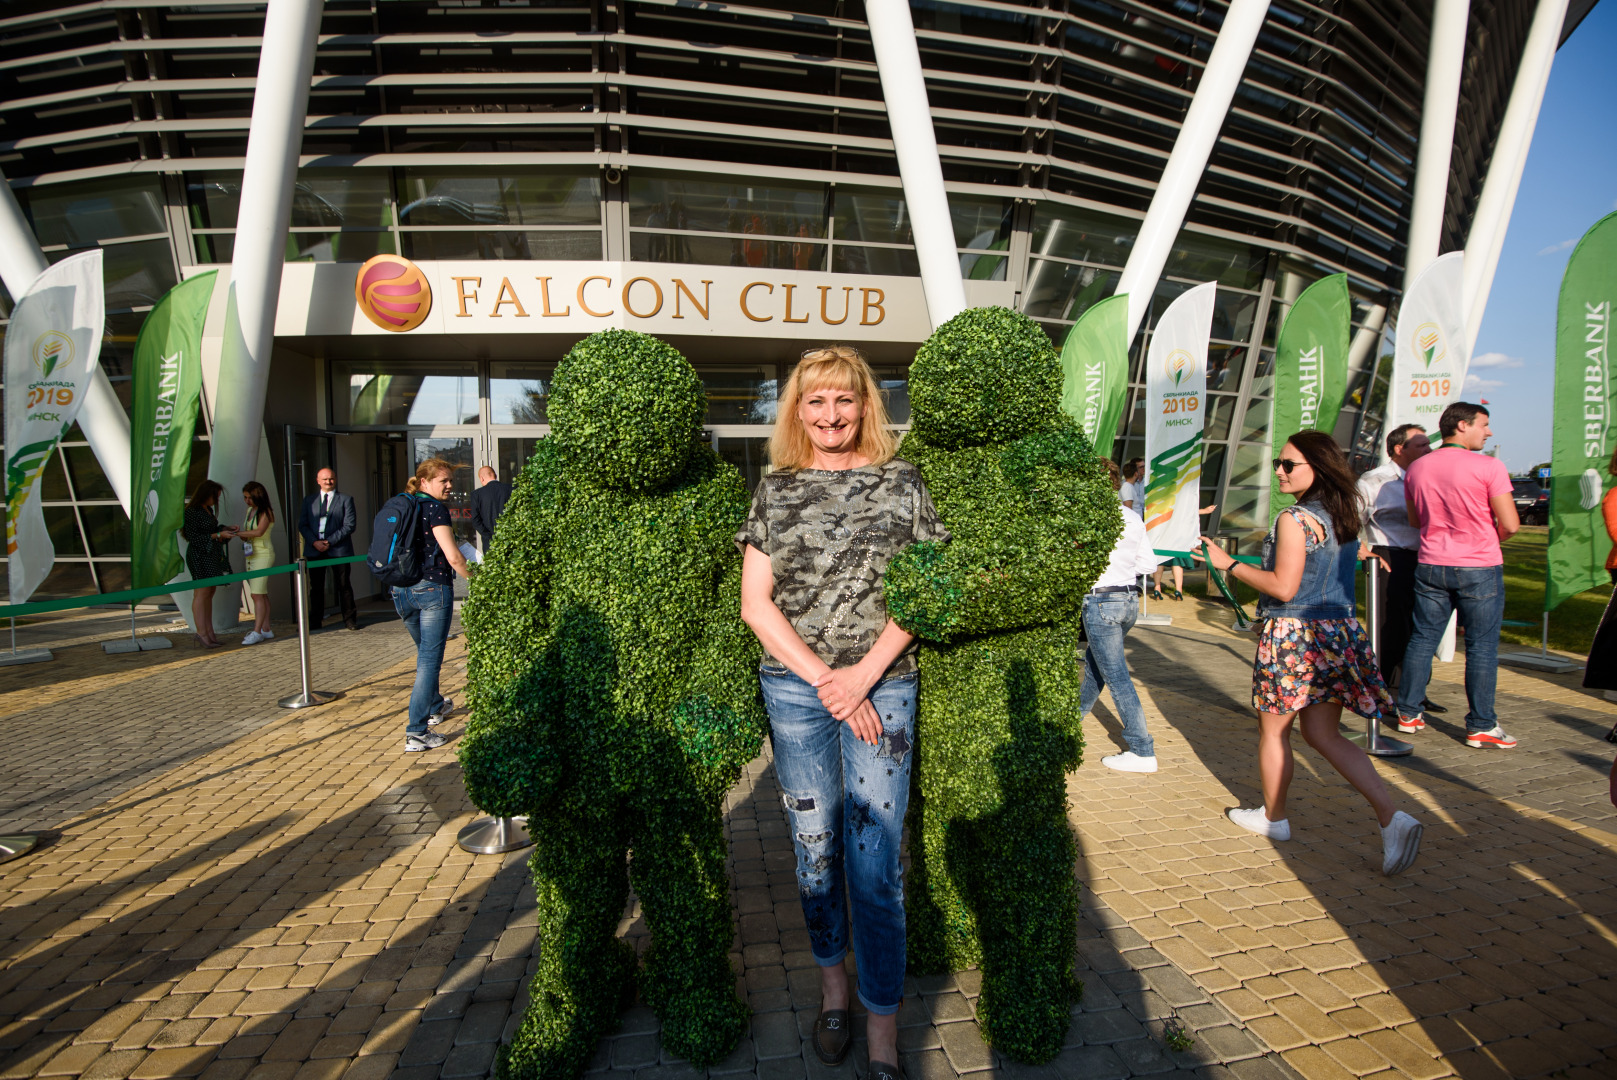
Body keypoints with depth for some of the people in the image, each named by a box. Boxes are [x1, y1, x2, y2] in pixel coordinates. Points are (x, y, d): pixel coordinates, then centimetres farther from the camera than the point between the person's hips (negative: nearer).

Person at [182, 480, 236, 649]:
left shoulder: (208, 510, 14)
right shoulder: (192, 512, -13)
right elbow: (194, 537, -16)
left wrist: (225, 528, 9)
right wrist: (218, 535, -16)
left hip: (212, 556, 9)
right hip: (199, 557, -9)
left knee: (209, 593, 9)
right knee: (201, 593, -7)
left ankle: (209, 633, 12)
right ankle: (201, 633, -4)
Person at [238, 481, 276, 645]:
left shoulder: (266, 512, -9)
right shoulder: (249, 510, 15)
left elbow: (259, 532, -22)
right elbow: (248, 534, 19)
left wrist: (238, 533, -16)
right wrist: (242, 536, -3)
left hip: (263, 555, -8)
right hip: (251, 555, 8)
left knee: (257, 594, -11)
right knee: (261, 594, 8)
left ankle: (257, 631, -11)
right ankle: (266, 629, 12)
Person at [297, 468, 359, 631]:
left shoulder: (346, 499, 4)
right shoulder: (309, 501, 14)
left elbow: (349, 525, -4)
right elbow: (302, 524, 8)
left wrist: (330, 541, -12)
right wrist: (314, 541, -9)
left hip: (338, 549, -3)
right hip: (315, 550, 3)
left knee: (344, 585, 2)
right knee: (316, 587, 7)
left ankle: (349, 619, 9)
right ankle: (315, 621, 15)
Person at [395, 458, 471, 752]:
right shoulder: (435, 508, -11)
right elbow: (453, 556, -16)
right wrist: (473, 579, -2)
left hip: (401, 590, 8)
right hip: (432, 587, -8)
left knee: (425, 653, 26)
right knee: (430, 659, -3)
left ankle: (435, 706, 45)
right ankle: (416, 733, -4)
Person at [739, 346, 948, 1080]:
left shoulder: (902, 484, 3)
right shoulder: (775, 492, 4)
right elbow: (754, 603, -1)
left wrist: (865, 672, -11)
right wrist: (824, 680, -9)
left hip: (883, 688, -1)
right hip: (794, 689, 2)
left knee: (875, 860, -2)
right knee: (814, 845, 13)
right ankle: (832, 984, 35)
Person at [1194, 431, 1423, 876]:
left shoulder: (1295, 518, -16)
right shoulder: (1343, 516, 9)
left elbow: (1283, 587, -19)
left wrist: (1229, 564, -11)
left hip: (1293, 636, -8)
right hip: (1338, 631, 8)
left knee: (1273, 730, 11)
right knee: (1324, 735, 14)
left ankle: (1274, 817, 27)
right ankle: (1391, 817, 3)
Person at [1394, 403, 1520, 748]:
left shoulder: (1416, 468, 5)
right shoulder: (1488, 467, -12)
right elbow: (1510, 524, -13)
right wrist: (1492, 538, 7)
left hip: (1430, 566, 5)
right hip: (1479, 568, -5)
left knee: (1423, 639, 12)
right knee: (1482, 646, 3)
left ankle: (1408, 713, 18)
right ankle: (1481, 727, 9)